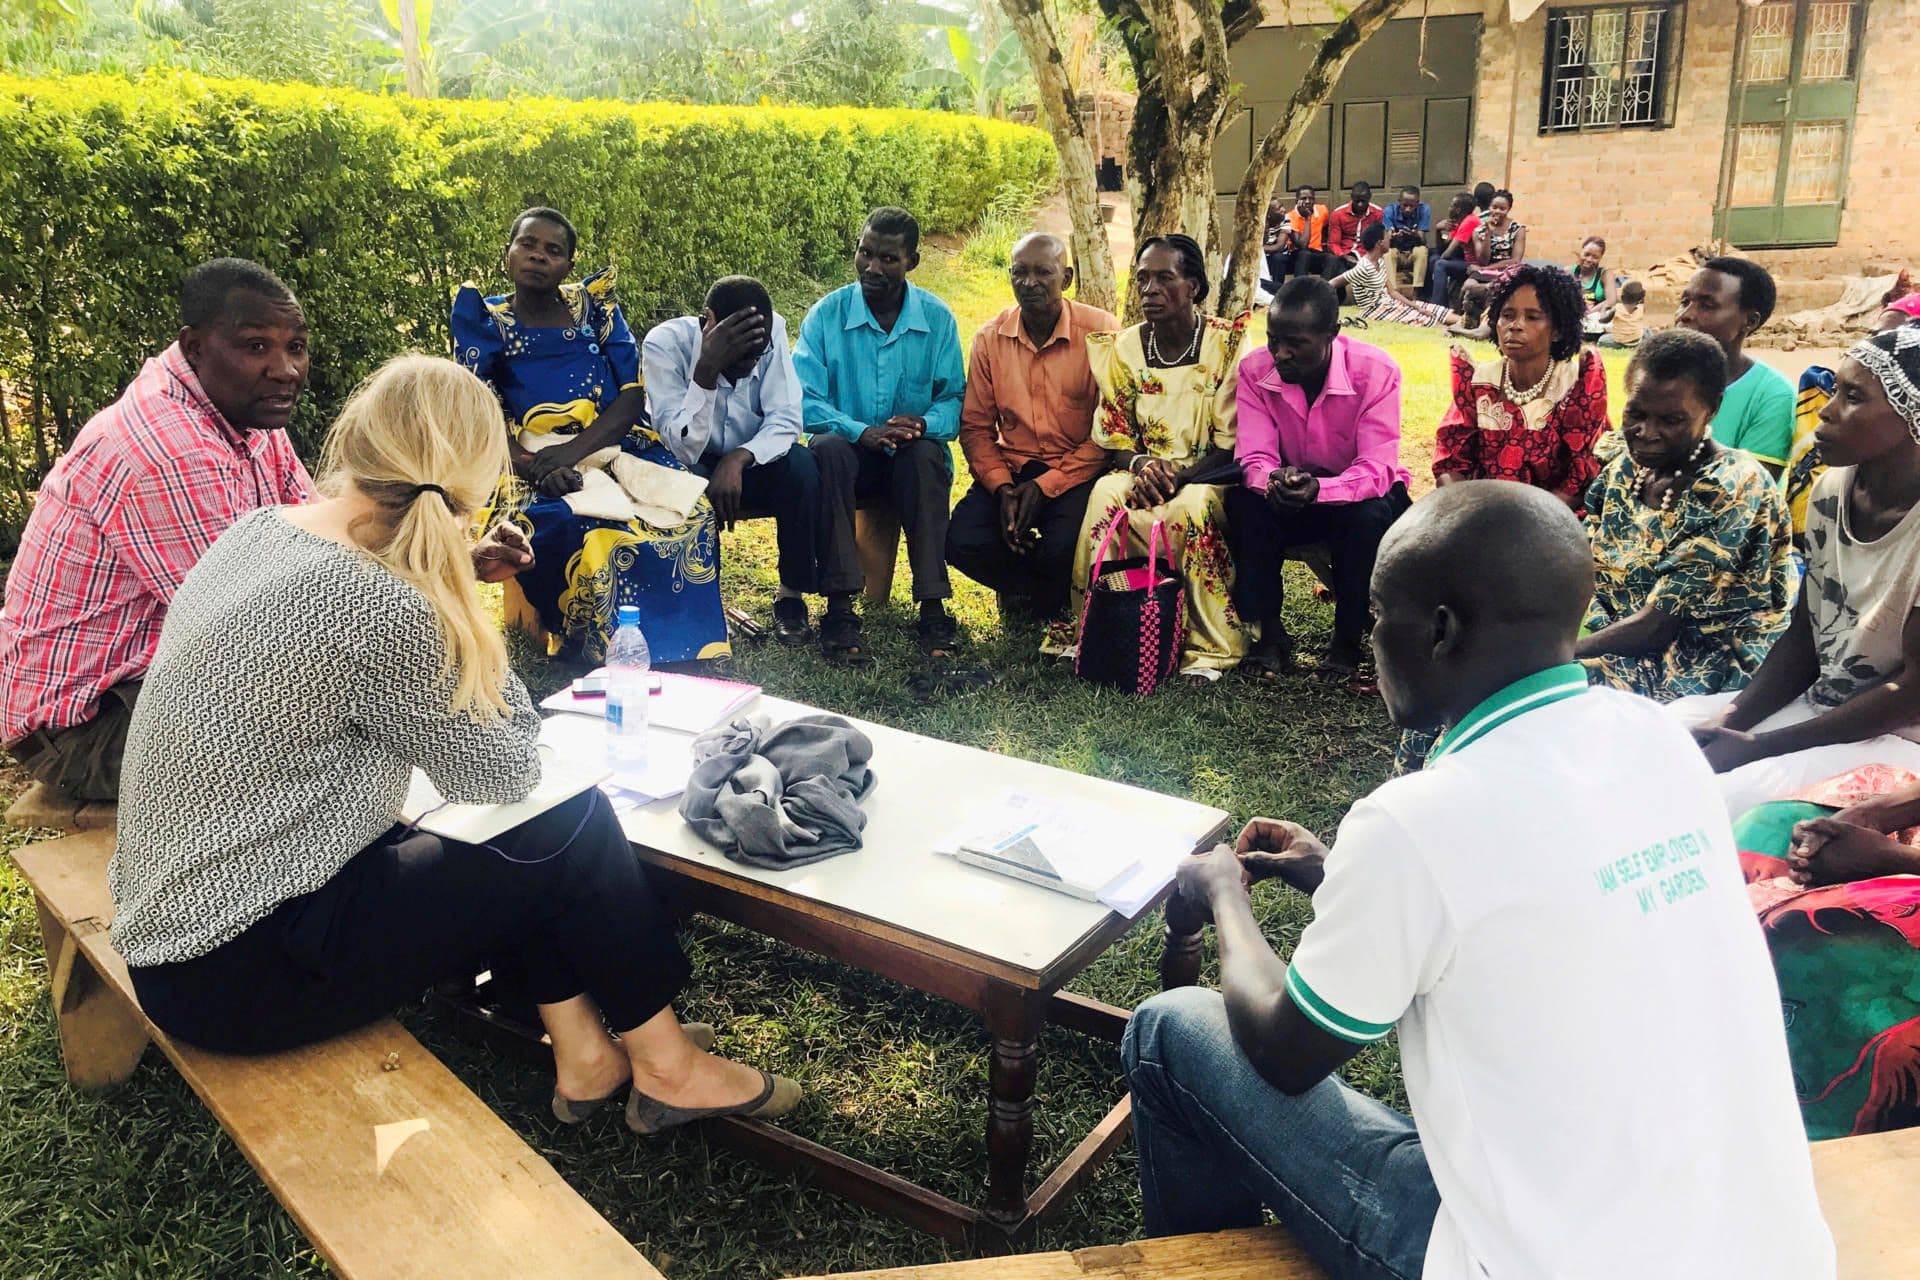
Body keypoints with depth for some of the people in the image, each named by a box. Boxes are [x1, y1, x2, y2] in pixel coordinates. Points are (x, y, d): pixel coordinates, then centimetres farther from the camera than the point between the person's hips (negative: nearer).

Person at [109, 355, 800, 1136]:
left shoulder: (257, 531, 1)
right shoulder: (378, 607, -25)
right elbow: (500, 778, -12)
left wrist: (448, 578, 11)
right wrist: (472, 632, -8)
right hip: (240, 977, -9)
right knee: (572, 824, -3)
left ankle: (582, 1057, 18)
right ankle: (665, 1067, 15)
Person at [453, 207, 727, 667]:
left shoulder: (595, 306, 8)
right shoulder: (485, 318, 6)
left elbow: (633, 396, -1)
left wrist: (573, 450, -18)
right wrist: (532, 466, -23)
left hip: (614, 448, 2)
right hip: (531, 460, -1)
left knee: (690, 510, -28)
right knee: (561, 525, -36)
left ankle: (679, 652, -15)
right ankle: (596, 657, -21)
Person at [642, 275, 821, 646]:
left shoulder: (771, 332, -17)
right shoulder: (664, 344, -24)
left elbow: (785, 421, -17)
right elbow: (684, 449, -30)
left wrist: (738, 459, -36)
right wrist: (707, 370, -43)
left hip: (748, 464, 3)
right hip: (686, 470, -2)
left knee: (800, 463, -28)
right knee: (688, 479, -36)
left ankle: (791, 594, -12)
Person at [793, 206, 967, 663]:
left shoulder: (937, 318, 1)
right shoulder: (826, 315, -2)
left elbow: (954, 398, -1)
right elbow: (804, 401, -10)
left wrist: (924, 424, -25)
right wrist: (861, 432, -27)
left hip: (912, 456, 0)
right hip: (850, 452, 0)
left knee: (925, 454, -34)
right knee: (828, 449, -34)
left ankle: (932, 608, -35)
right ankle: (840, 608, -35)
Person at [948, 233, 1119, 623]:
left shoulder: (1101, 331, -8)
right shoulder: (990, 338, 2)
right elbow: (975, 426, 4)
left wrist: (1045, 486, -18)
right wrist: (1002, 486, -14)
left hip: (1077, 473, -3)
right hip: (1011, 469, 3)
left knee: (1063, 549, -31)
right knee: (962, 542, -22)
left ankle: (1030, 595, 8)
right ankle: (1036, 589, 10)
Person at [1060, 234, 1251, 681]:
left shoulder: (1228, 344, -6)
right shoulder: (1122, 347, 4)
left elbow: (1231, 442, -8)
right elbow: (1112, 436, 5)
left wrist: (1178, 477, -23)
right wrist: (1141, 464, -18)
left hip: (1208, 476, -2)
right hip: (1142, 471, 3)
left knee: (1192, 508, -37)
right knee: (1106, 495, -31)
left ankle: (1208, 647, -25)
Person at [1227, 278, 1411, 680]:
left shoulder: (1377, 371, -23)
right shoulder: (1255, 369, -15)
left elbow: (1377, 470, -29)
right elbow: (1253, 459, -17)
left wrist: (1318, 489, -49)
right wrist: (1274, 479, -43)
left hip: (1357, 494, -2)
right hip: (1288, 500, 2)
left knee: (1369, 515, -36)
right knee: (1245, 501, -28)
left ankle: (1348, 639, -13)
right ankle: (1269, 632, -13)